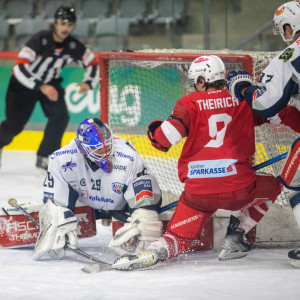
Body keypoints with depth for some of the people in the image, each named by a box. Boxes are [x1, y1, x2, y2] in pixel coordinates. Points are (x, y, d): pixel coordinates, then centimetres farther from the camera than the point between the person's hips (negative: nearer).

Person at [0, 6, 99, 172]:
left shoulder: (73, 46, -14)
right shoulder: (40, 40, -29)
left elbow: (93, 62, 1)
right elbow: (20, 67, -35)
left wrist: (88, 83, -19)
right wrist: (41, 87, -44)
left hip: (50, 83, 4)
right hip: (24, 83, -4)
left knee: (60, 116, -19)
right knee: (15, 125, -3)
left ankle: (44, 158, -9)